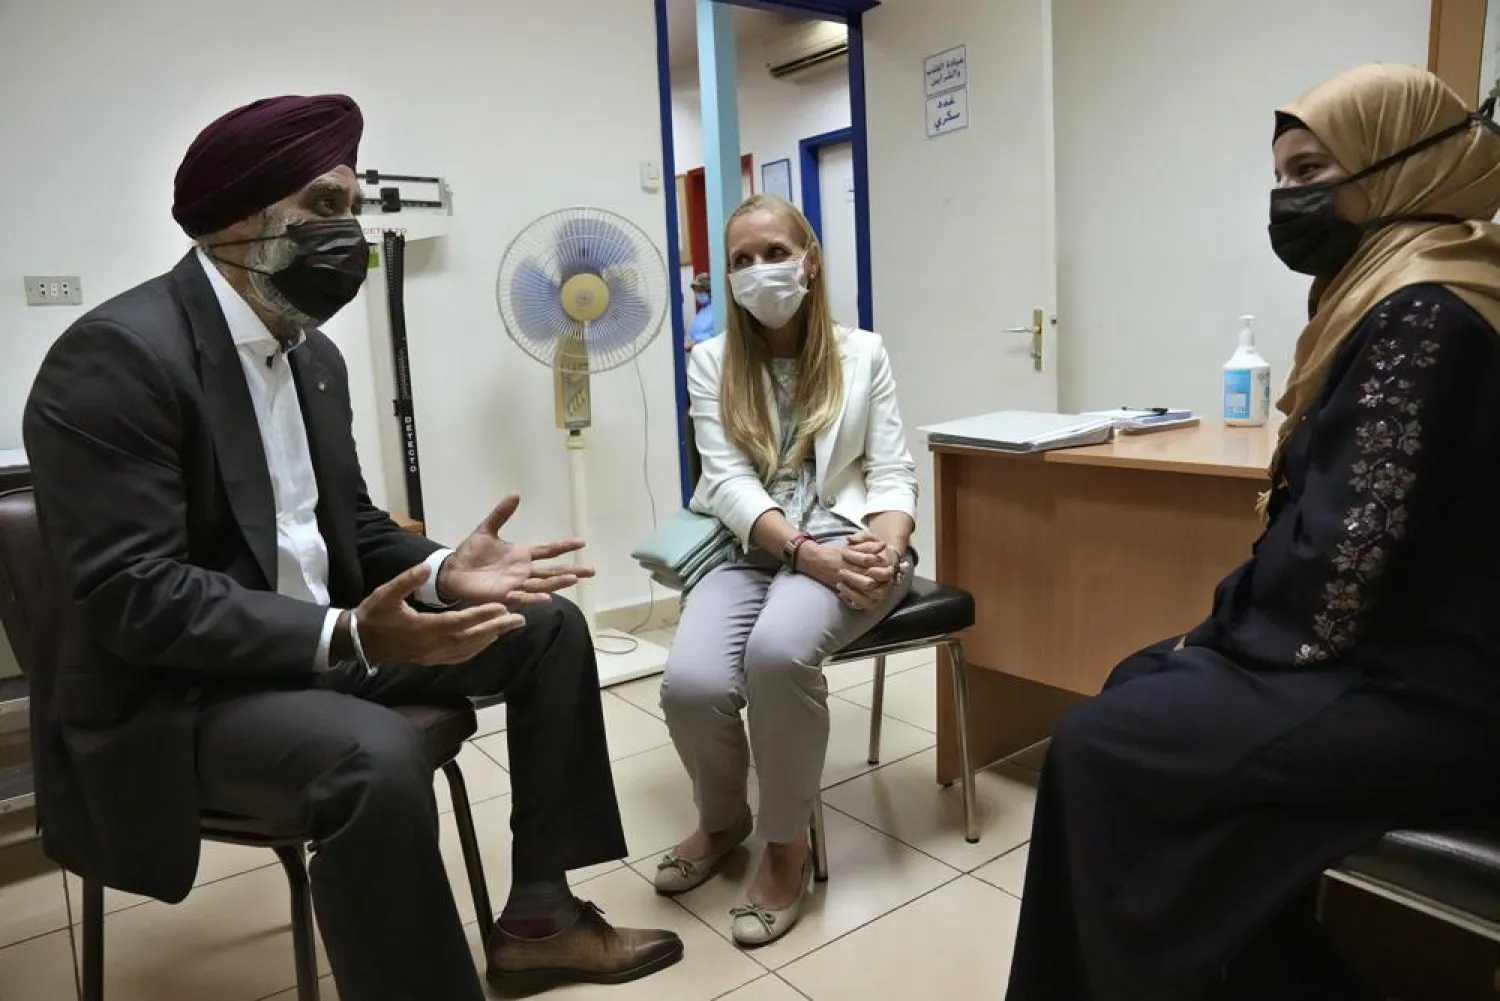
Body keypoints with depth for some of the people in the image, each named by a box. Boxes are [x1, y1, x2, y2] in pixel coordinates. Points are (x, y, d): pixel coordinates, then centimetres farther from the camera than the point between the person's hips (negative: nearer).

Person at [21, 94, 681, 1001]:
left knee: (551, 625, 4)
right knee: (377, 756, -37)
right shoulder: (118, 355, -19)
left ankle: (538, 911, 8)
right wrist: (346, 637, -32)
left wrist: (444, 571, -8)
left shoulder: (313, 354, 7)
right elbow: (132, 597, -24)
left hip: (320, 635, 9)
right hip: (172, 692, -9)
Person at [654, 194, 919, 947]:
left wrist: (885, 545, -18)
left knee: (778, 651, -35)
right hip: (752, 550, 2)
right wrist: (808, 553, -21)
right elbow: (728, 484, -5)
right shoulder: (713, 362, 7)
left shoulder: (862, 354, 9)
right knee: (691, 684, -27)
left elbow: (893, 475, 5)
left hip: (848, 545, -1)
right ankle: (723, 818, 10)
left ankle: (787, 843, -7)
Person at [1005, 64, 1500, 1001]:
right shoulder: (1400, 304, 13)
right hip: (1401, 656, 10)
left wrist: (1229, 640, -9)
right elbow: (1330, 529, 13)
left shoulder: (1422, 317, -19)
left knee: (1102, 745, -11)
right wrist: (1225, 632, 5)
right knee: (1139, 684, 16)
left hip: (1424, 696, -10)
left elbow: (1345, 553, -24)